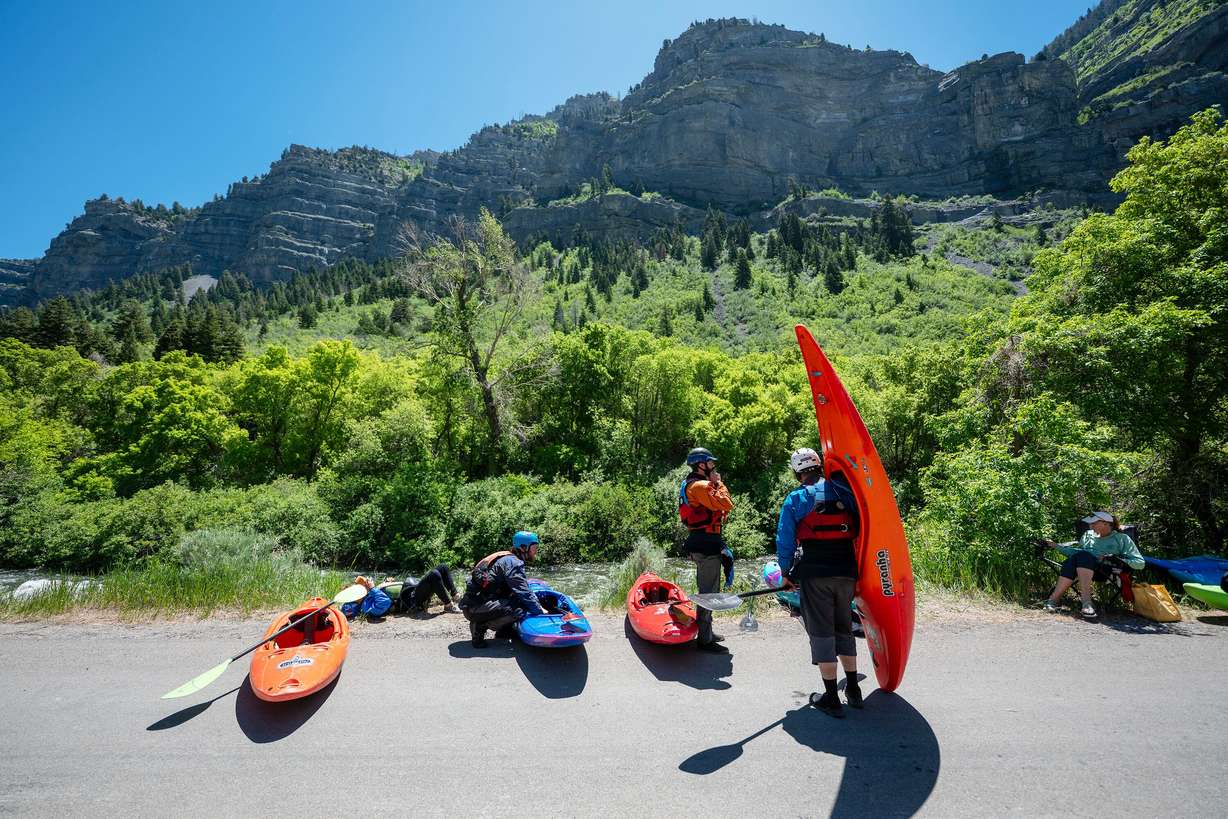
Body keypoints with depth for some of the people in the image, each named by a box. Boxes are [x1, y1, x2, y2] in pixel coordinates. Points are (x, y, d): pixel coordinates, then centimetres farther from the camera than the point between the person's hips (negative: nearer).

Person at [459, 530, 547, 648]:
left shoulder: (508, 559, 16)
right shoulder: (513, 562, -14)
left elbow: (523, 588, 20)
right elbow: (523, 592, -18)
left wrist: (538, 606, 11)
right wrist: (540, 611, -7)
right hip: (475, 607, -10)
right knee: (518, 610, -25)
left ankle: (503, 631, 10)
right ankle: (480, 626, -10)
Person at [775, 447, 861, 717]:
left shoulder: (796, 498, -4)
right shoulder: (844, 492, 5)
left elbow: (785, 540, -3)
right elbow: (860, 529, 8)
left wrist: (786, 573, 9)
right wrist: (853, 566, 18)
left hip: (814, 574, -4)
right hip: (846, 572, 4)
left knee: (821, 633, 5)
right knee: (844, 629, 19)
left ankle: (831, 699, 11)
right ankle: (853, 690, 30)